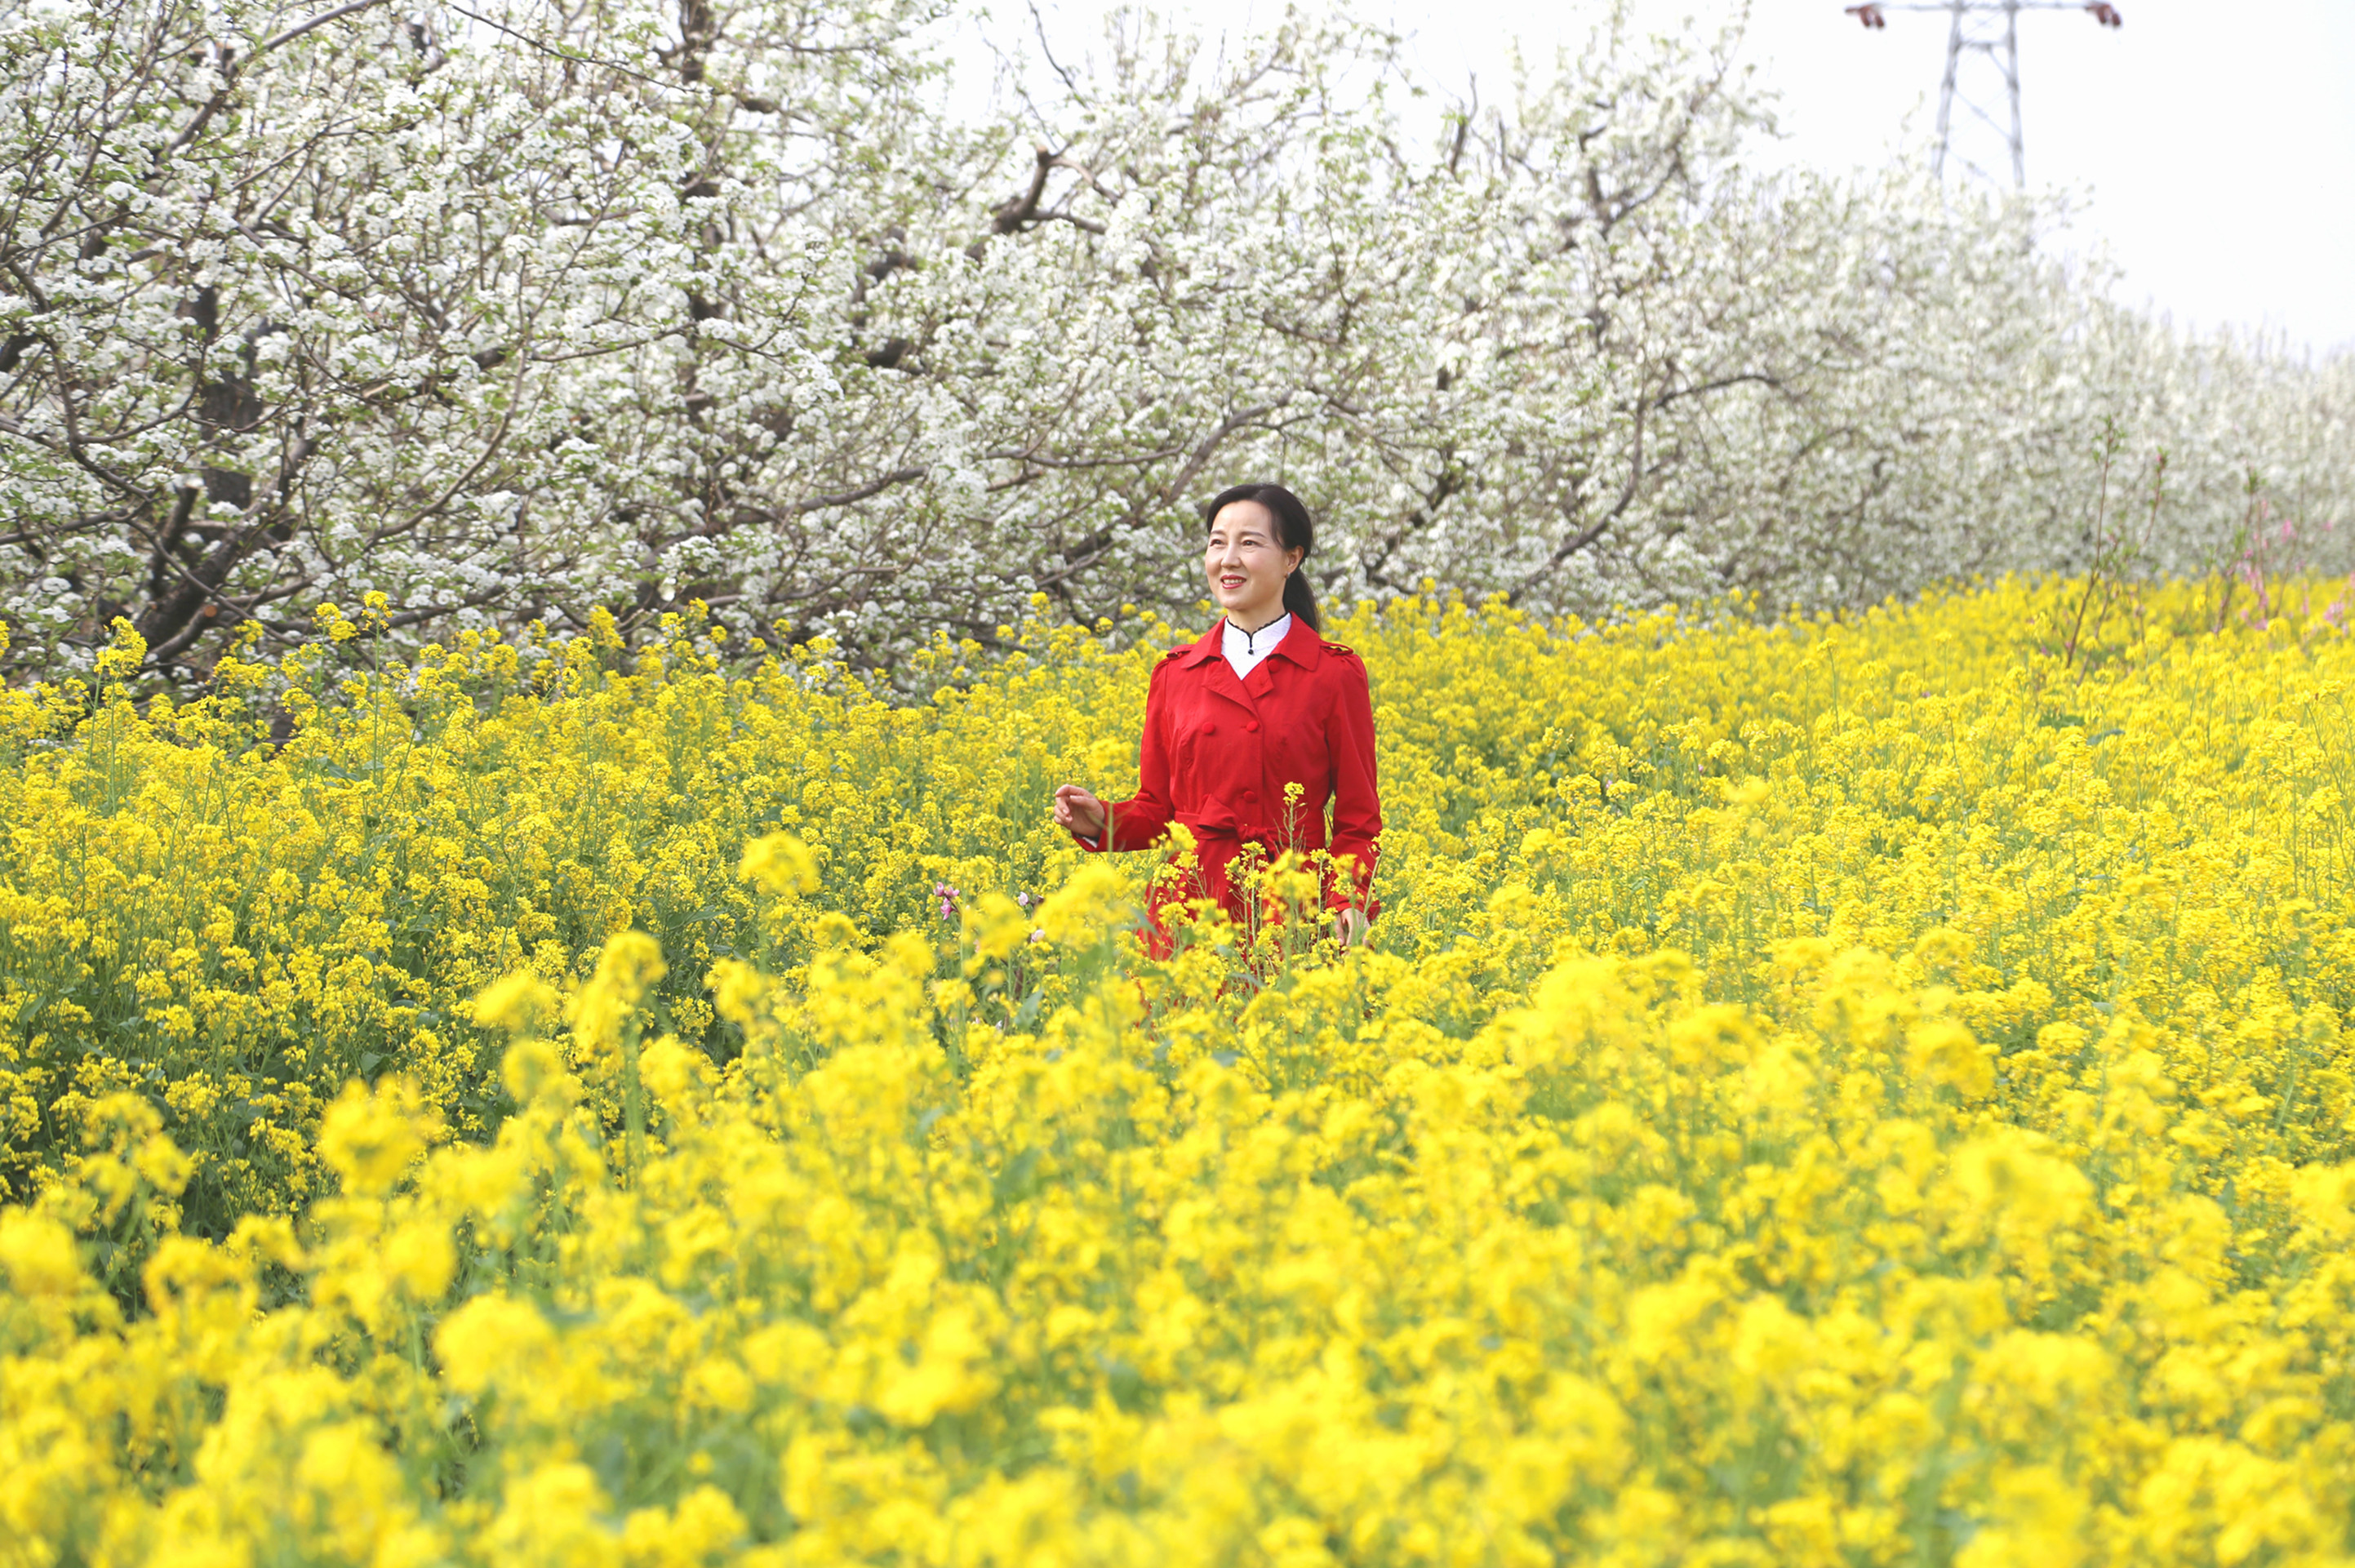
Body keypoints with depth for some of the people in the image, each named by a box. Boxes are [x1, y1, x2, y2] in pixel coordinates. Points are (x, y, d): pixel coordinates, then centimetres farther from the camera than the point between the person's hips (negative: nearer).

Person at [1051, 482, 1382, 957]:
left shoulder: (1335, 673, 1)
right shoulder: (1174, 673, 9)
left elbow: (1358, 820, 3)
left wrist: (1351, 900, -14)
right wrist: (1101, 821, -4)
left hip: (1289, 915, -2)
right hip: (1188, 907, 2)